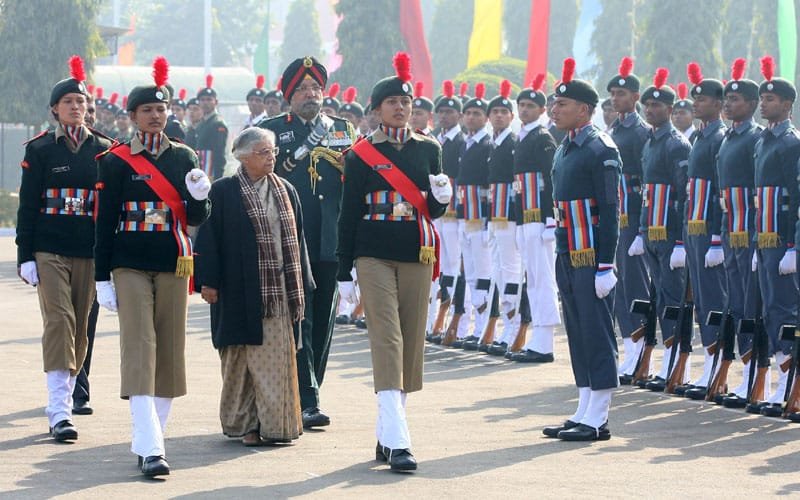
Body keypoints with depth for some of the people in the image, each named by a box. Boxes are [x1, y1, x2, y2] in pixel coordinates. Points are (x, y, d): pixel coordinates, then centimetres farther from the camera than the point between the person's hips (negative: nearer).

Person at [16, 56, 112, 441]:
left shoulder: (103, 150, 8)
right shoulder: (39, 149, 2)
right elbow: (28, 205, 2)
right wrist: (25, 256, -4)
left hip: (90, 254, 3)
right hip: (50, 252, -3)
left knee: (80, 329, 6)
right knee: (59, 322, -13)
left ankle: (67, 395, 19)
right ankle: (59, 412, -18)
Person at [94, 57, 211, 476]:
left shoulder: (184, 157, 7)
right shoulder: (116, 161, -1)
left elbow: (196, 219, 5)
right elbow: (105, 222, 0)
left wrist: (199, 197, -18)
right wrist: (103, 278, -3)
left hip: (172, 266, 4)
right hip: (130, 267, -4)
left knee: (170, 348, 6)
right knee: (139, 348, -11)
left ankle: (148, 438, 19)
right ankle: (150, 449, -19)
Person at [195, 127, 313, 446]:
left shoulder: (286, 191, 13)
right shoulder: (223, 192, -1)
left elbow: (297, 238, 15)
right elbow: (209, 238, -3)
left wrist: (300, 285, 11)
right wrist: (208, 282, -9)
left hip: (280, 291, 4)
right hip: (242, 292, -4)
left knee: (278, 358, 1)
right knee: (244, 358, -1)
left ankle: (275, 423, 6)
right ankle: (245, 423, 5)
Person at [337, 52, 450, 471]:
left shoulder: (428, 150, 9)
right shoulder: (361, 154, 0)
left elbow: (434, 210, 11)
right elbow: (349, 214, 2)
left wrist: (442, 197, -13)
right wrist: (344, 272, -1)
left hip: (416, 256, 4)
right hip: (374, 257, -4)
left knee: (411, 342, 6)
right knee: (387, 341, -12)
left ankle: (385, 435, 17)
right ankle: (397, 442, -19)